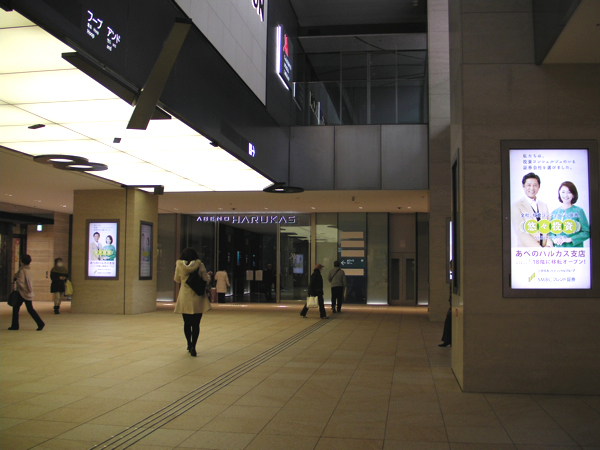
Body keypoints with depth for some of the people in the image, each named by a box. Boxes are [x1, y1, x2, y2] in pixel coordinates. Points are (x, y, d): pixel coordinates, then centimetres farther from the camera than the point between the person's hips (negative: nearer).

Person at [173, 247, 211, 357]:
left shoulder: (179, 266, -2)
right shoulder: (200, 265, -6)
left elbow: (177, 280, 12)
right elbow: (206, 280, 0)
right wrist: (209, 276, 21)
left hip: (184, 298, 2)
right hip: (197, 298, -2)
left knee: (187, 323, 15)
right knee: (196, 324, 0)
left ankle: (189, 344, 27)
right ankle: (193, 346, -11)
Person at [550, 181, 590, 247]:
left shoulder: (579, 211, 0)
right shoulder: (554, 212, 9)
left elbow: (586, 233, -2)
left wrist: (570, 239, -11)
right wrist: (554, 239, -7)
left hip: (574, 247, -3)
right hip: (558, 247, 3)